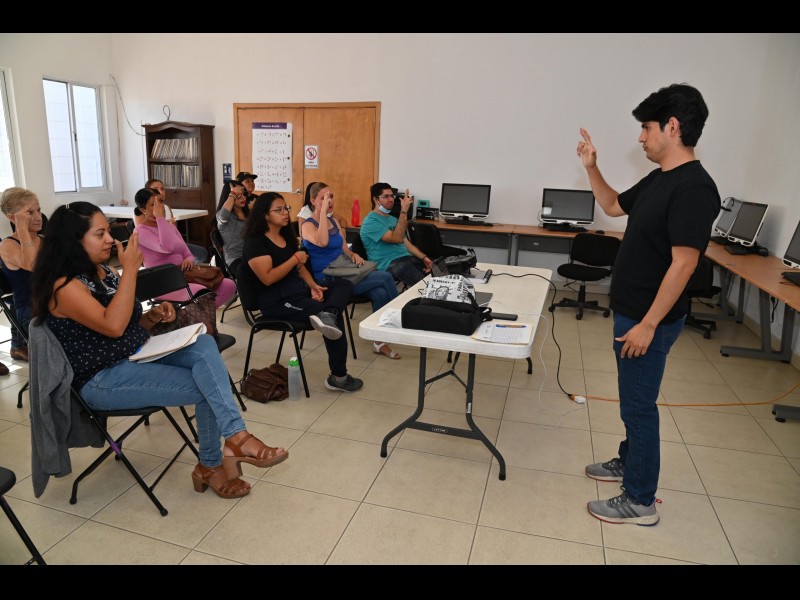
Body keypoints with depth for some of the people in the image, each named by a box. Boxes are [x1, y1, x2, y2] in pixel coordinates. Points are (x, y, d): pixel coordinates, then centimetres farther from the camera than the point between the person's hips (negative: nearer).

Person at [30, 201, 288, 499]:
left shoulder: (104, 271, 11)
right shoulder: (63, 285, -15)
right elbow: (113, 326, -29)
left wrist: (153, 316, -2)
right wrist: (130, 269, -25)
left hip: (138, 355, 7)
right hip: (102, 380, -7)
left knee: (204, 345, -22)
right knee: (204, 387, -19)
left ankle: (235, 435, -27)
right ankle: (213, 463, 0)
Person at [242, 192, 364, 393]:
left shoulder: (287, 236, 17)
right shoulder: (255, 242, -9)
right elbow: (268, 278, -19)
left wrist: (313, 285, -3)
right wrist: (295, 258, -13)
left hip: (299, 290, 9)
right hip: (277, 300, -9)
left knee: (344, 285, -9)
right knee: (334, 320, -22)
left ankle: (326, 315, -43)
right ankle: (338, 376, -13)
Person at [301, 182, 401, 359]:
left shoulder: (334, 222, 14)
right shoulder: (308, 225, -8)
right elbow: (322, 242, -30)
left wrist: (354, 255, -3)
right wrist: (323, 210, -25)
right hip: (326, 280, -7)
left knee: (380, 293, -21)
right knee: (385, 277, -19)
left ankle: (379, 342, -8)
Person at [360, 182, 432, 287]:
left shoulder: (392, 219, 21)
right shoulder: (371, 222, -9)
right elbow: (397, 238, -20)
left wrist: (424, 257, 2)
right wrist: (404, 211, -23)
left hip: (407, 257, 9)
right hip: (389, 263, -9)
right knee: (423, 283, -34)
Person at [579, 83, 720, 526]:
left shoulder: (694, 187, -21)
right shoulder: (658, 180, 8)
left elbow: (683, 263, -24)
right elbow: (613, 206, 25)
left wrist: (647, 325, -23)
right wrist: (591, 167, 13)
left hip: (649, 319, -9)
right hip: (630, 310, 9)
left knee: (639, 404, 2)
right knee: (632, 399, 22)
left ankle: (640, 501, 17)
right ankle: (629, 462, 41)